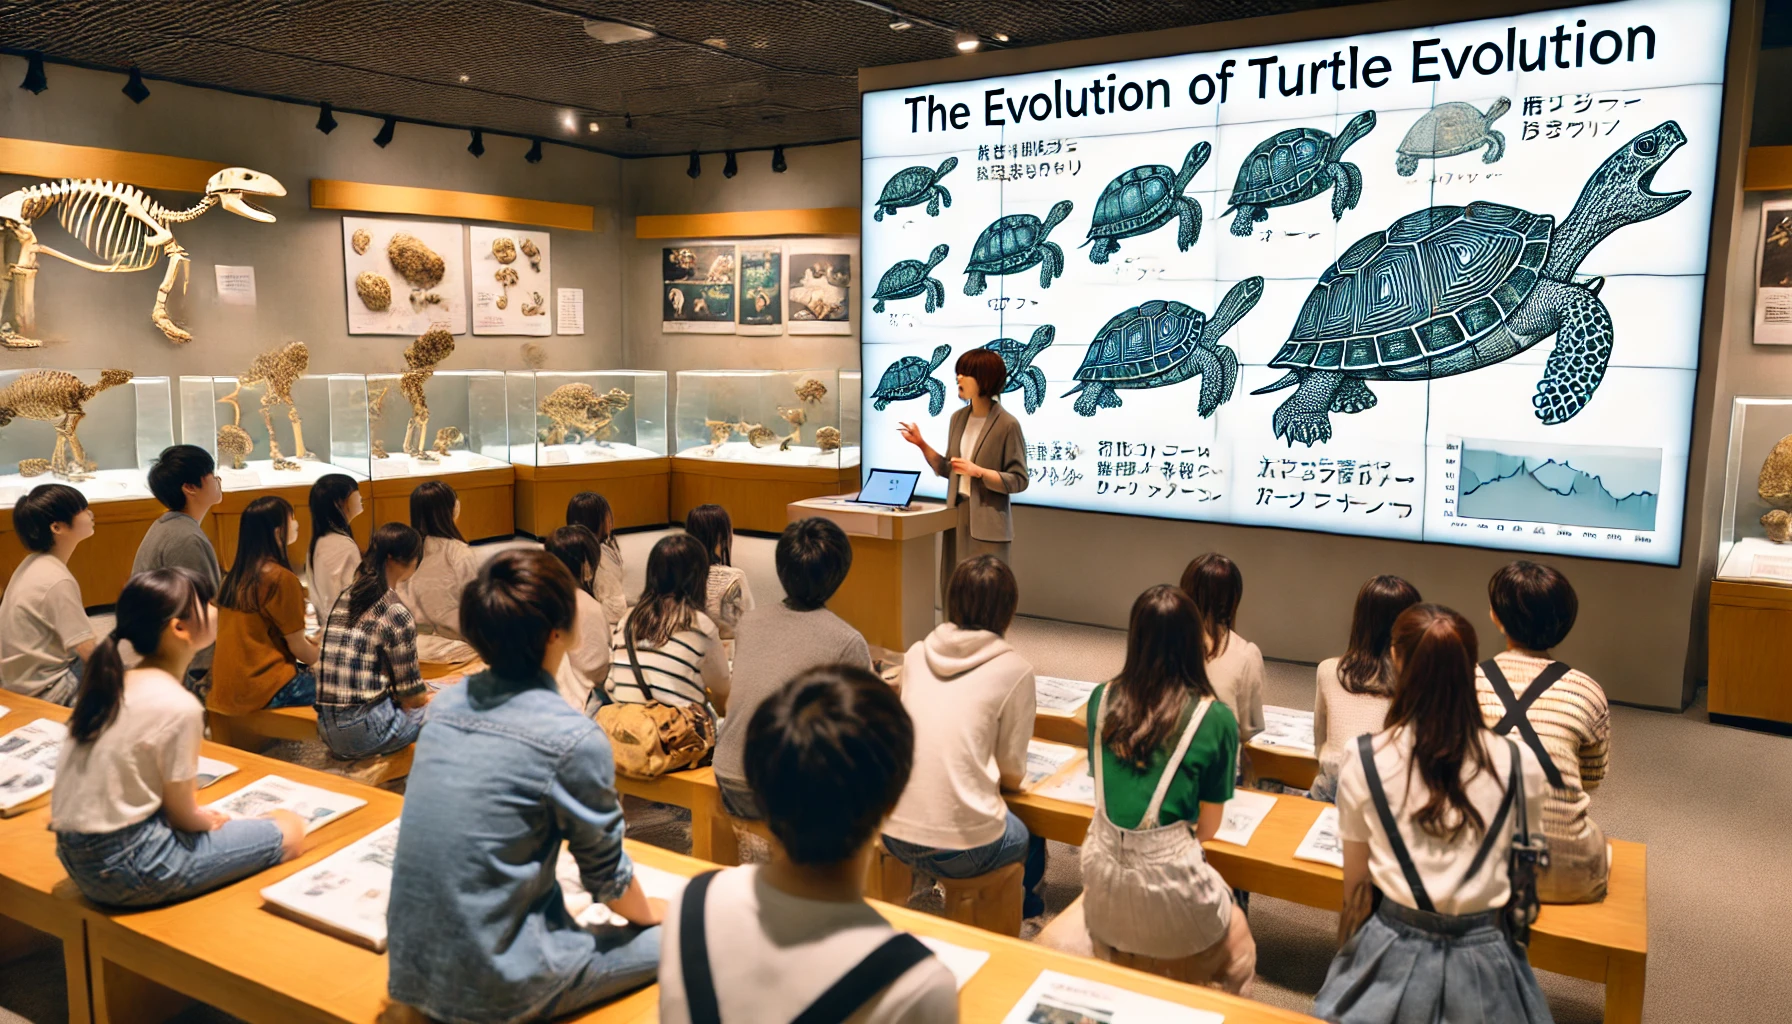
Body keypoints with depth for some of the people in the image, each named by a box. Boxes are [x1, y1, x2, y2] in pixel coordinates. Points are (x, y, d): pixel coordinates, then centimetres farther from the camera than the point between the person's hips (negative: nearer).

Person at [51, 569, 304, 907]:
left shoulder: (111, 686, 5)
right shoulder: (178, 706, -20)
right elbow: (183, 815, -11)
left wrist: (203, 817, 12)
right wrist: (213, 823, 9)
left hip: (78, 855, 9)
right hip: (126, 868, -9)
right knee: (289, 831, -2)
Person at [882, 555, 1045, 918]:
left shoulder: (916, 654, 6)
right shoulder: (1013, 670, -6)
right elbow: (1012, 775, 1)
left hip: (893, 833, 5)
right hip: (959, 849, -5)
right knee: (1033, 827, 26)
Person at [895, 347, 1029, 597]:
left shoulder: (1007, 424, -12)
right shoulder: (958, 418, 8)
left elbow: (1019, 480, -11)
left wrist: (978, 471, -21)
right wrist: (922, 445, 3)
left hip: (987, 524, -6)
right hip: (955, 516, 7)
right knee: (953, 590, 12)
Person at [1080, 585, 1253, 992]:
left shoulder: (1102, 700, -1)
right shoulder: (1215, 719, -10)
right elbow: (1208, 826, 1)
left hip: (1103, 886, 3)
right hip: (1167, 887, -3)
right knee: (1237, 941, 30)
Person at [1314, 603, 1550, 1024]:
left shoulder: (1364, 760, -13)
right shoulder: (1521, 765, -11)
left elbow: (1356, 886, -1)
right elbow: (1523, 880, 3)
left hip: (1393, 954, -1)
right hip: (1485, 959, 1)